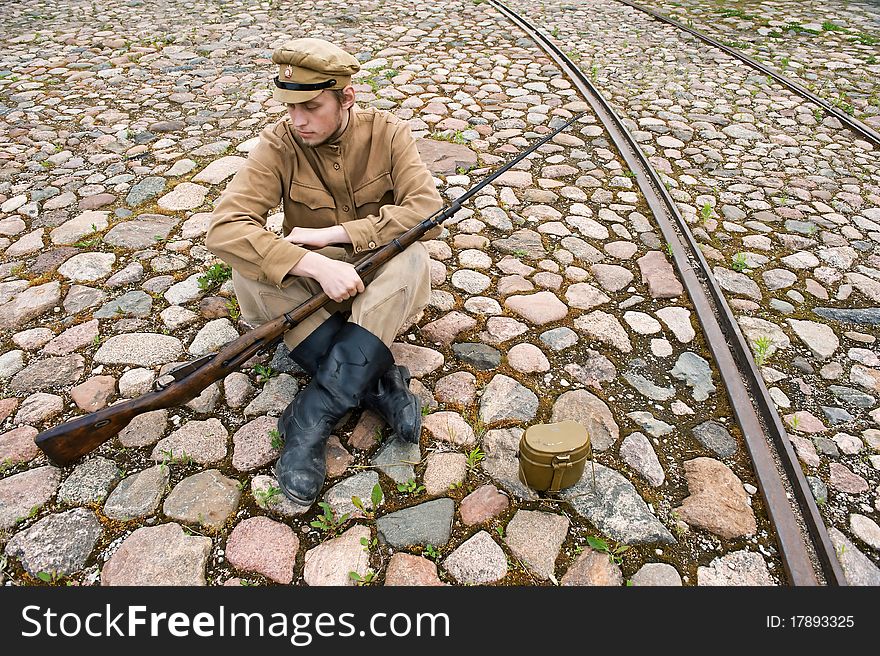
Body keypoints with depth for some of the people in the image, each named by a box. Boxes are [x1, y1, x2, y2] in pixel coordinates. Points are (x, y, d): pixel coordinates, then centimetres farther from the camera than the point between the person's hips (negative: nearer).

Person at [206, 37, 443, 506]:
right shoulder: (278, 144, -11)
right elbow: (224, 229, -24)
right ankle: (379, 382, -28)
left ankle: (314, 415, -34)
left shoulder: (387, 133, -9)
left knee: (412, 257, -33)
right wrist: (317, 265, -38)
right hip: (308, 281, 1)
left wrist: (331, 233, -24)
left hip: (377, 282, 0)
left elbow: (429, 210, -22)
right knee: (249, 270, -28)